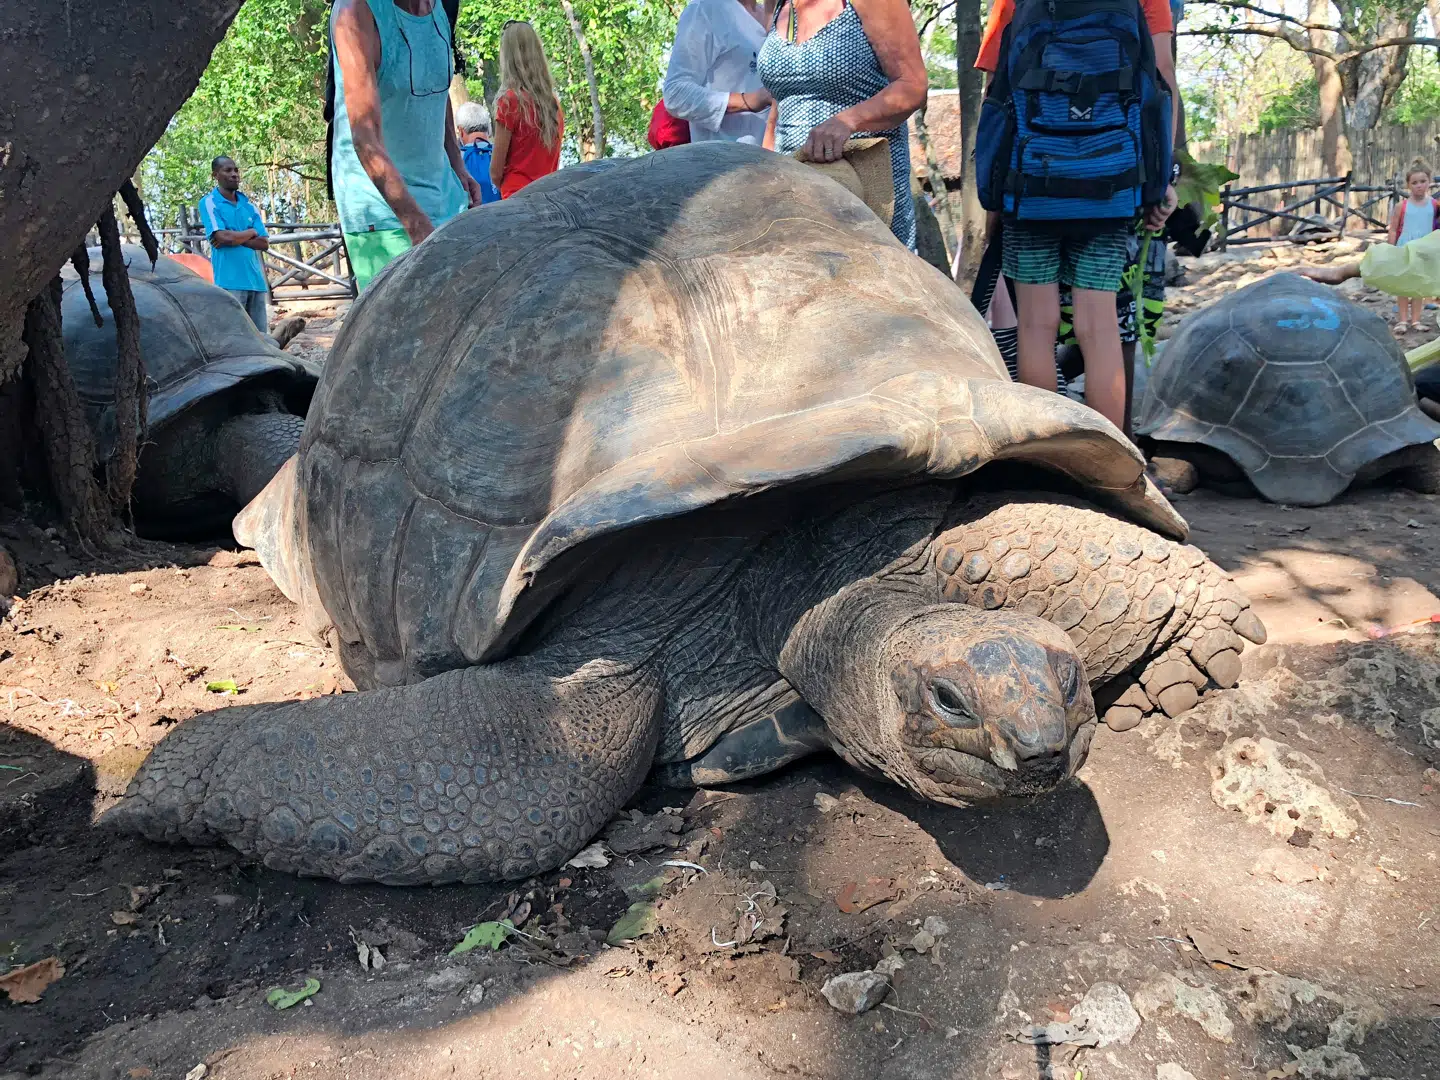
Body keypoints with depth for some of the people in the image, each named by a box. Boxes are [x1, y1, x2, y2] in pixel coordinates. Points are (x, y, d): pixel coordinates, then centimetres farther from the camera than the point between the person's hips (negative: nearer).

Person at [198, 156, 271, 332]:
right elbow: (223, 236, -13)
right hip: (229, 281, -5)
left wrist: (235, 238, -6)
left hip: (256, 280, 6)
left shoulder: (249, 205, 16)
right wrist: (251, 232, 2)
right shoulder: (209, 203, 1)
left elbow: (264, 244, 7)